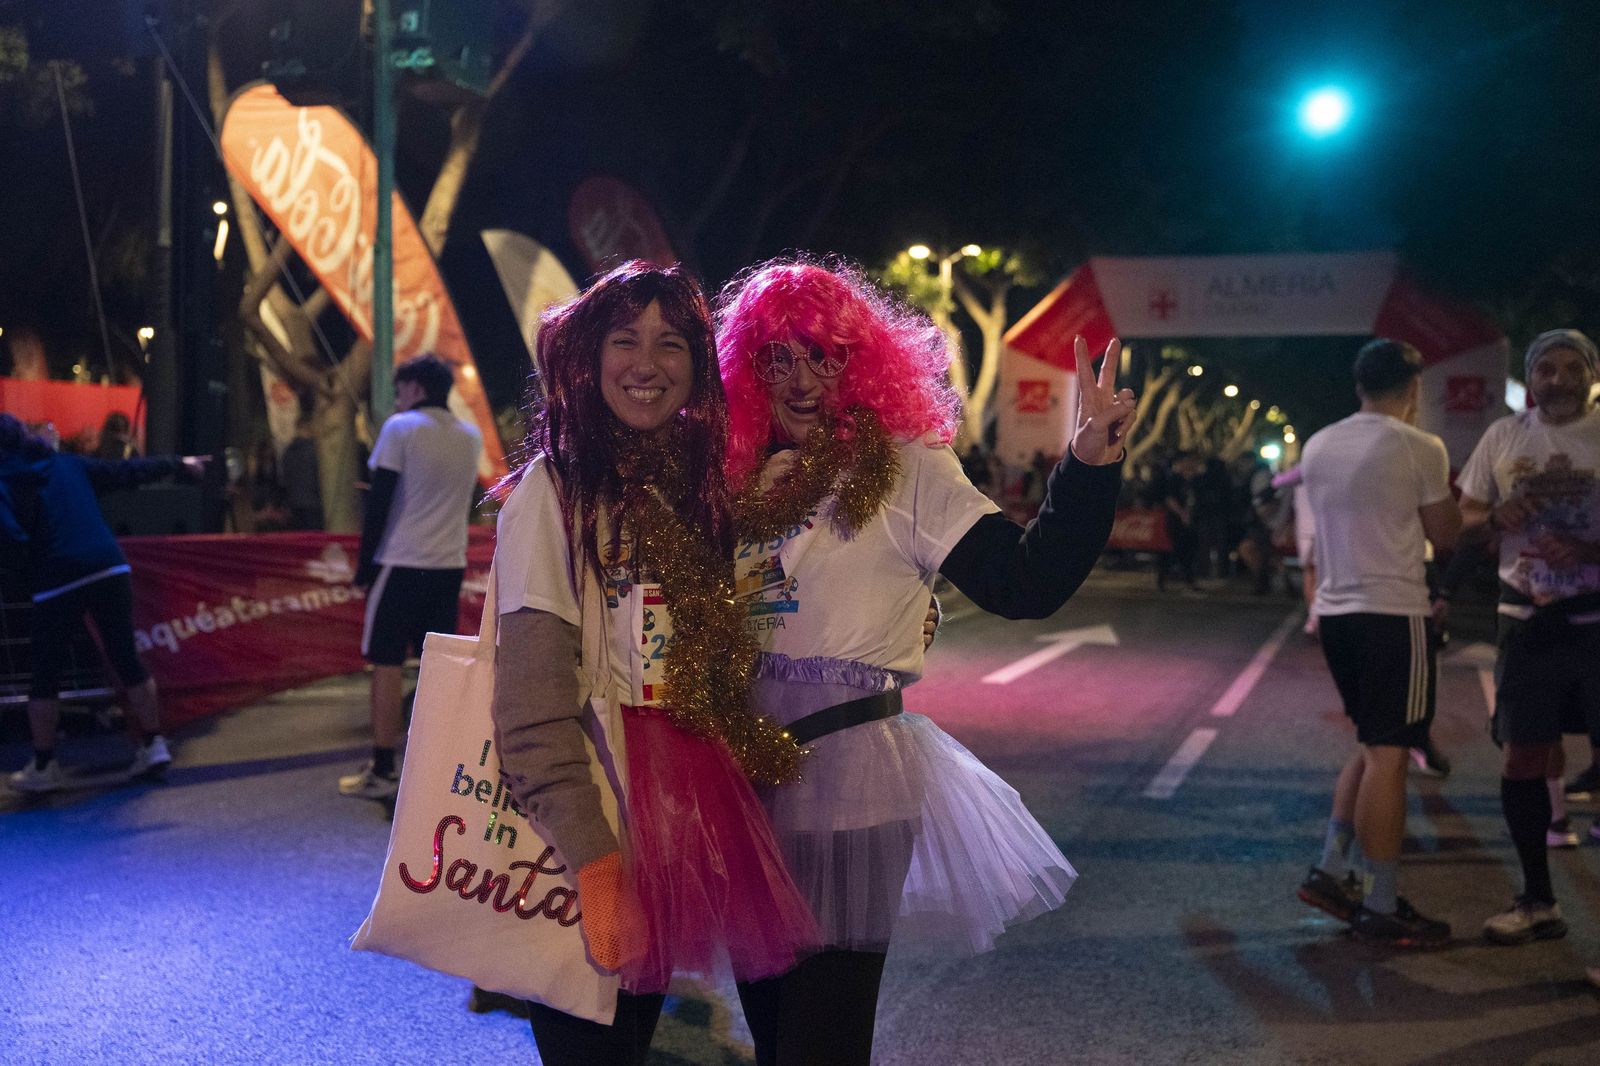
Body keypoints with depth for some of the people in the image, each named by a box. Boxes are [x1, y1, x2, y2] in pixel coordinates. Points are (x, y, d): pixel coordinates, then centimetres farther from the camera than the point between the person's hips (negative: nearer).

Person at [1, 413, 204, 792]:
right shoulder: (69, 465, 14)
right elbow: (128, 472, 20)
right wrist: (178, 464, 31)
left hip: (56, 583, -4)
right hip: (109, 570, 4)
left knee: (46, 674, 7)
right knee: (127, 659, 11)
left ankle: (43, 766, 12)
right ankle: (153, 744, 13)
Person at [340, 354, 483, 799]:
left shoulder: (400, 428, -6)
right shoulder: (471, 437, 11)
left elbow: (379, 503, -9)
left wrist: (365, 563, -3)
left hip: (401, 562, -5)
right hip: (451, 563, 6)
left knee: (387, 665, -1)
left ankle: (382, 771, -2)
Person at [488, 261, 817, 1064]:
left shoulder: (698, 485, 10)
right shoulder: (553, 486, -10)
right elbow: (534, 703, -18)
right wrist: (594, 860, -23)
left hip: (687, 807, 6)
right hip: (587, 812, -6)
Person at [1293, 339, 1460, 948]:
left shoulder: (1318, 446, 9)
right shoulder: (1419, 448, -10)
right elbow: (1447, 535, -2)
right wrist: (1441, 487, 13)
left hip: (1336, 611, 7)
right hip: (1395, 614, -7)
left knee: (1372, 749, 19)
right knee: (1388, 757, -3)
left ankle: (1330, 871, 15)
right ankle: (1382, 909, 3)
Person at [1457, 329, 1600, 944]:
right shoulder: (1503, 437, 8)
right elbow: (1461, 518, 11)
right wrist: (1495, 518, -10)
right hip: (1529, 621, 4)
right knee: (1522, 760, 8)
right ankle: (1538, 903, 23)